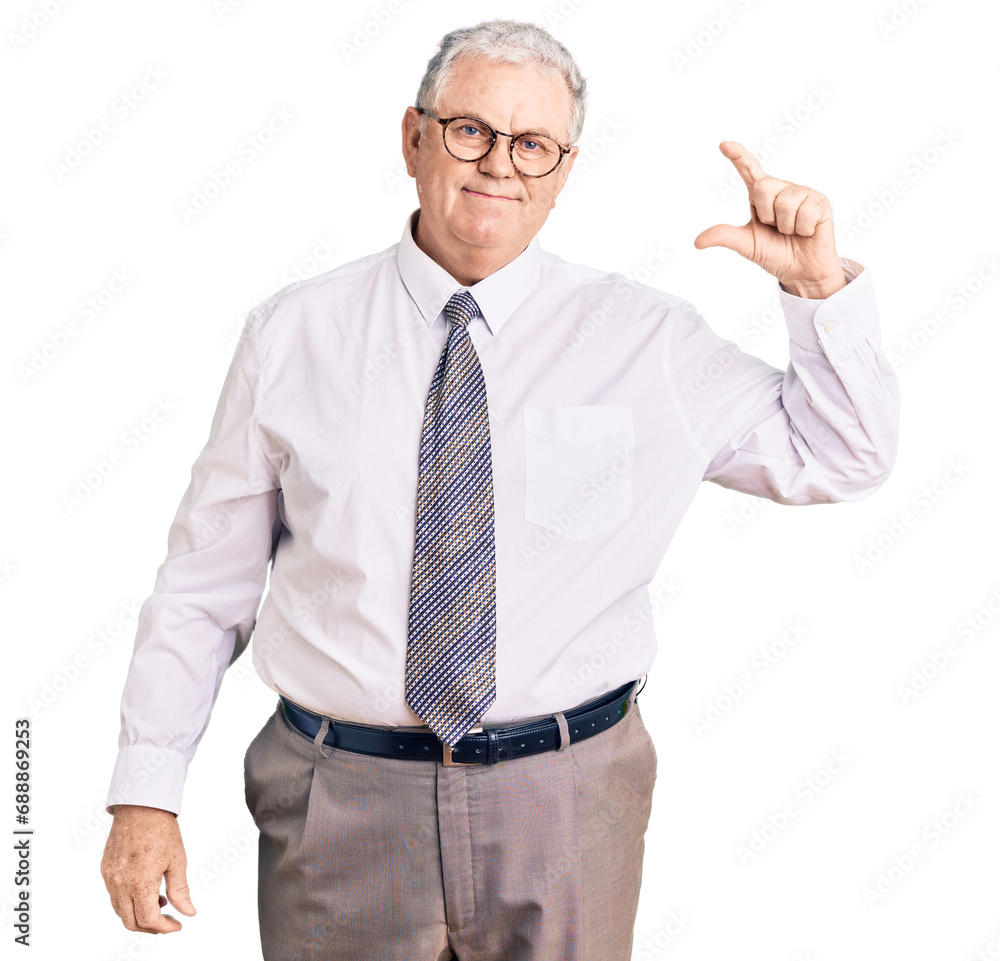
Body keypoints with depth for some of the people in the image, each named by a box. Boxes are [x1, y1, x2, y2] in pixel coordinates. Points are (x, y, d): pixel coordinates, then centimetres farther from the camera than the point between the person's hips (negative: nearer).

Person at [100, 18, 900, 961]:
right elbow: (204, 577, 1)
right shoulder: (291, 334, -2)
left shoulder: (643, 337, -1)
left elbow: (840, 458, 4)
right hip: (339, 803, 0)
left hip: (566, 807, 1)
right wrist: (145, 792, -2)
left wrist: (821, 284, -10)